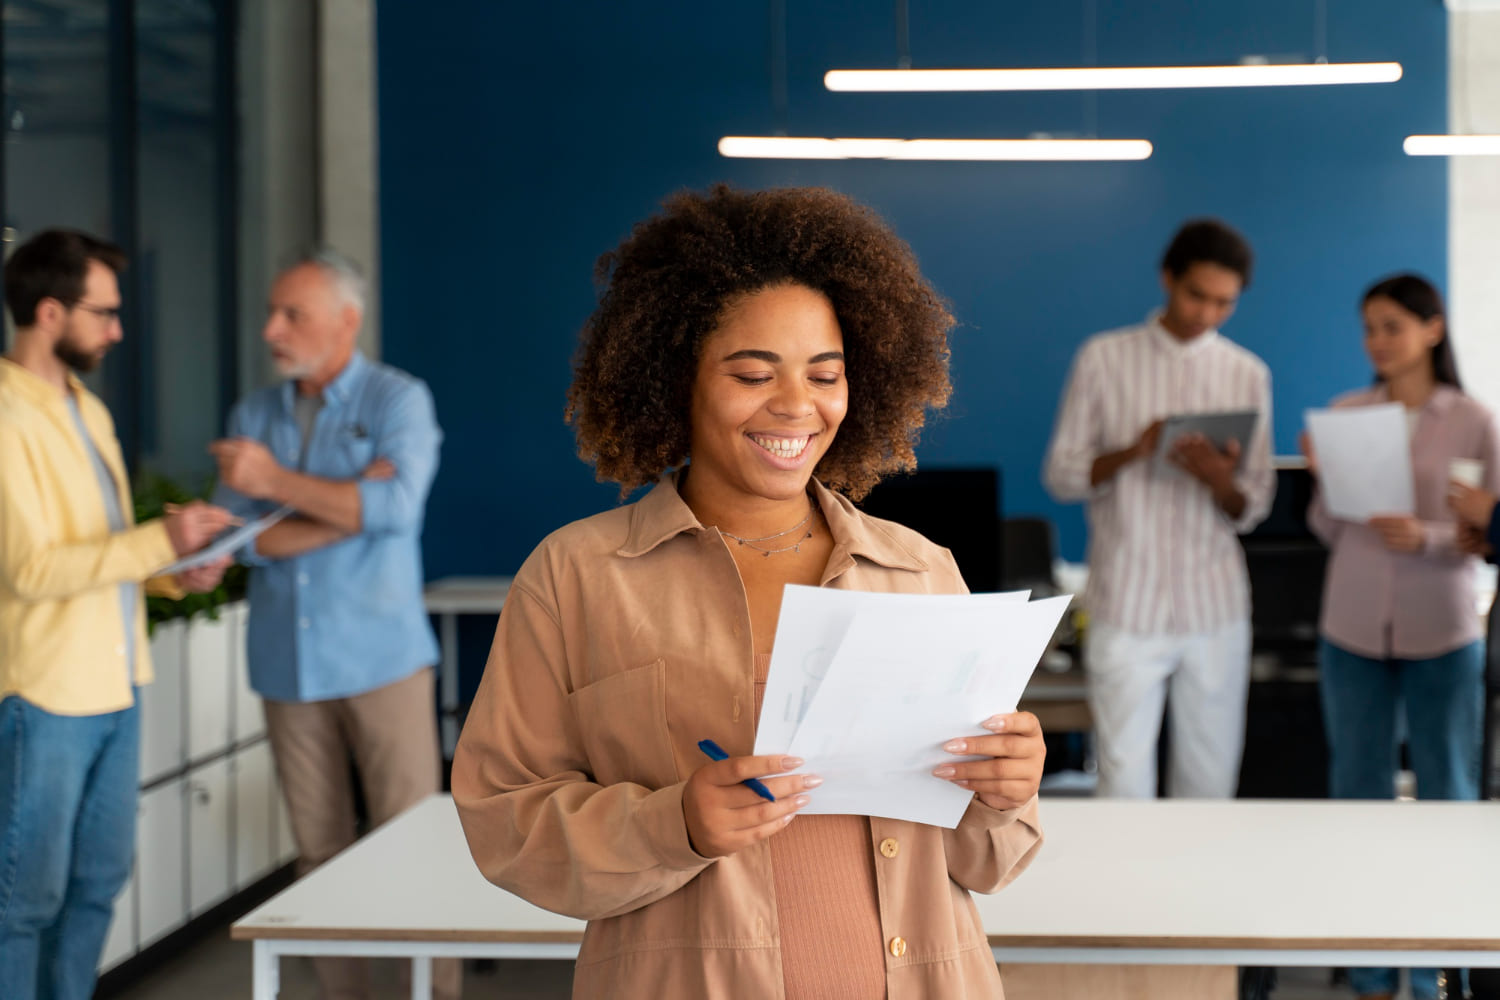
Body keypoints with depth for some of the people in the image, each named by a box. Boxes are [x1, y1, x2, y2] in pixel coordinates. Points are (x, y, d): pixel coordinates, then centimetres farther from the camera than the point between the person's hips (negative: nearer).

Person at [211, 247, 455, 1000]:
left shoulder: (398, 400, 0)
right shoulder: (253, 416, 11)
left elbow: (396, 505, -17)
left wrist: (278, 481, -15)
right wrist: (351, 509, -11)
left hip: (380, 659, -4)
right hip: (289, 664, 4)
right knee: (320, 852, 7)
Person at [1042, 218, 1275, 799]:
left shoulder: (1248, 374, 7)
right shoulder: (1104, 359, 1)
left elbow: (1252, 510, 7)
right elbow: (1061, 475, 2)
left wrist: (1222, 482, -16)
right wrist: (1132, 451, -16)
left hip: (1215, 606, 2)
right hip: (1127, 605, -2)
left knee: (1210, 783, 6)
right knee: (1124, 781, -3)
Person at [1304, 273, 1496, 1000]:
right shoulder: (1346, 414, 3)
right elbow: (1331, 534, 6)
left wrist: (1425, 537, -19)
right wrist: (1323, 479, -12)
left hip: (1441, 638, -2)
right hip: (1351, 632, 2)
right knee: (1358, 797, 8)